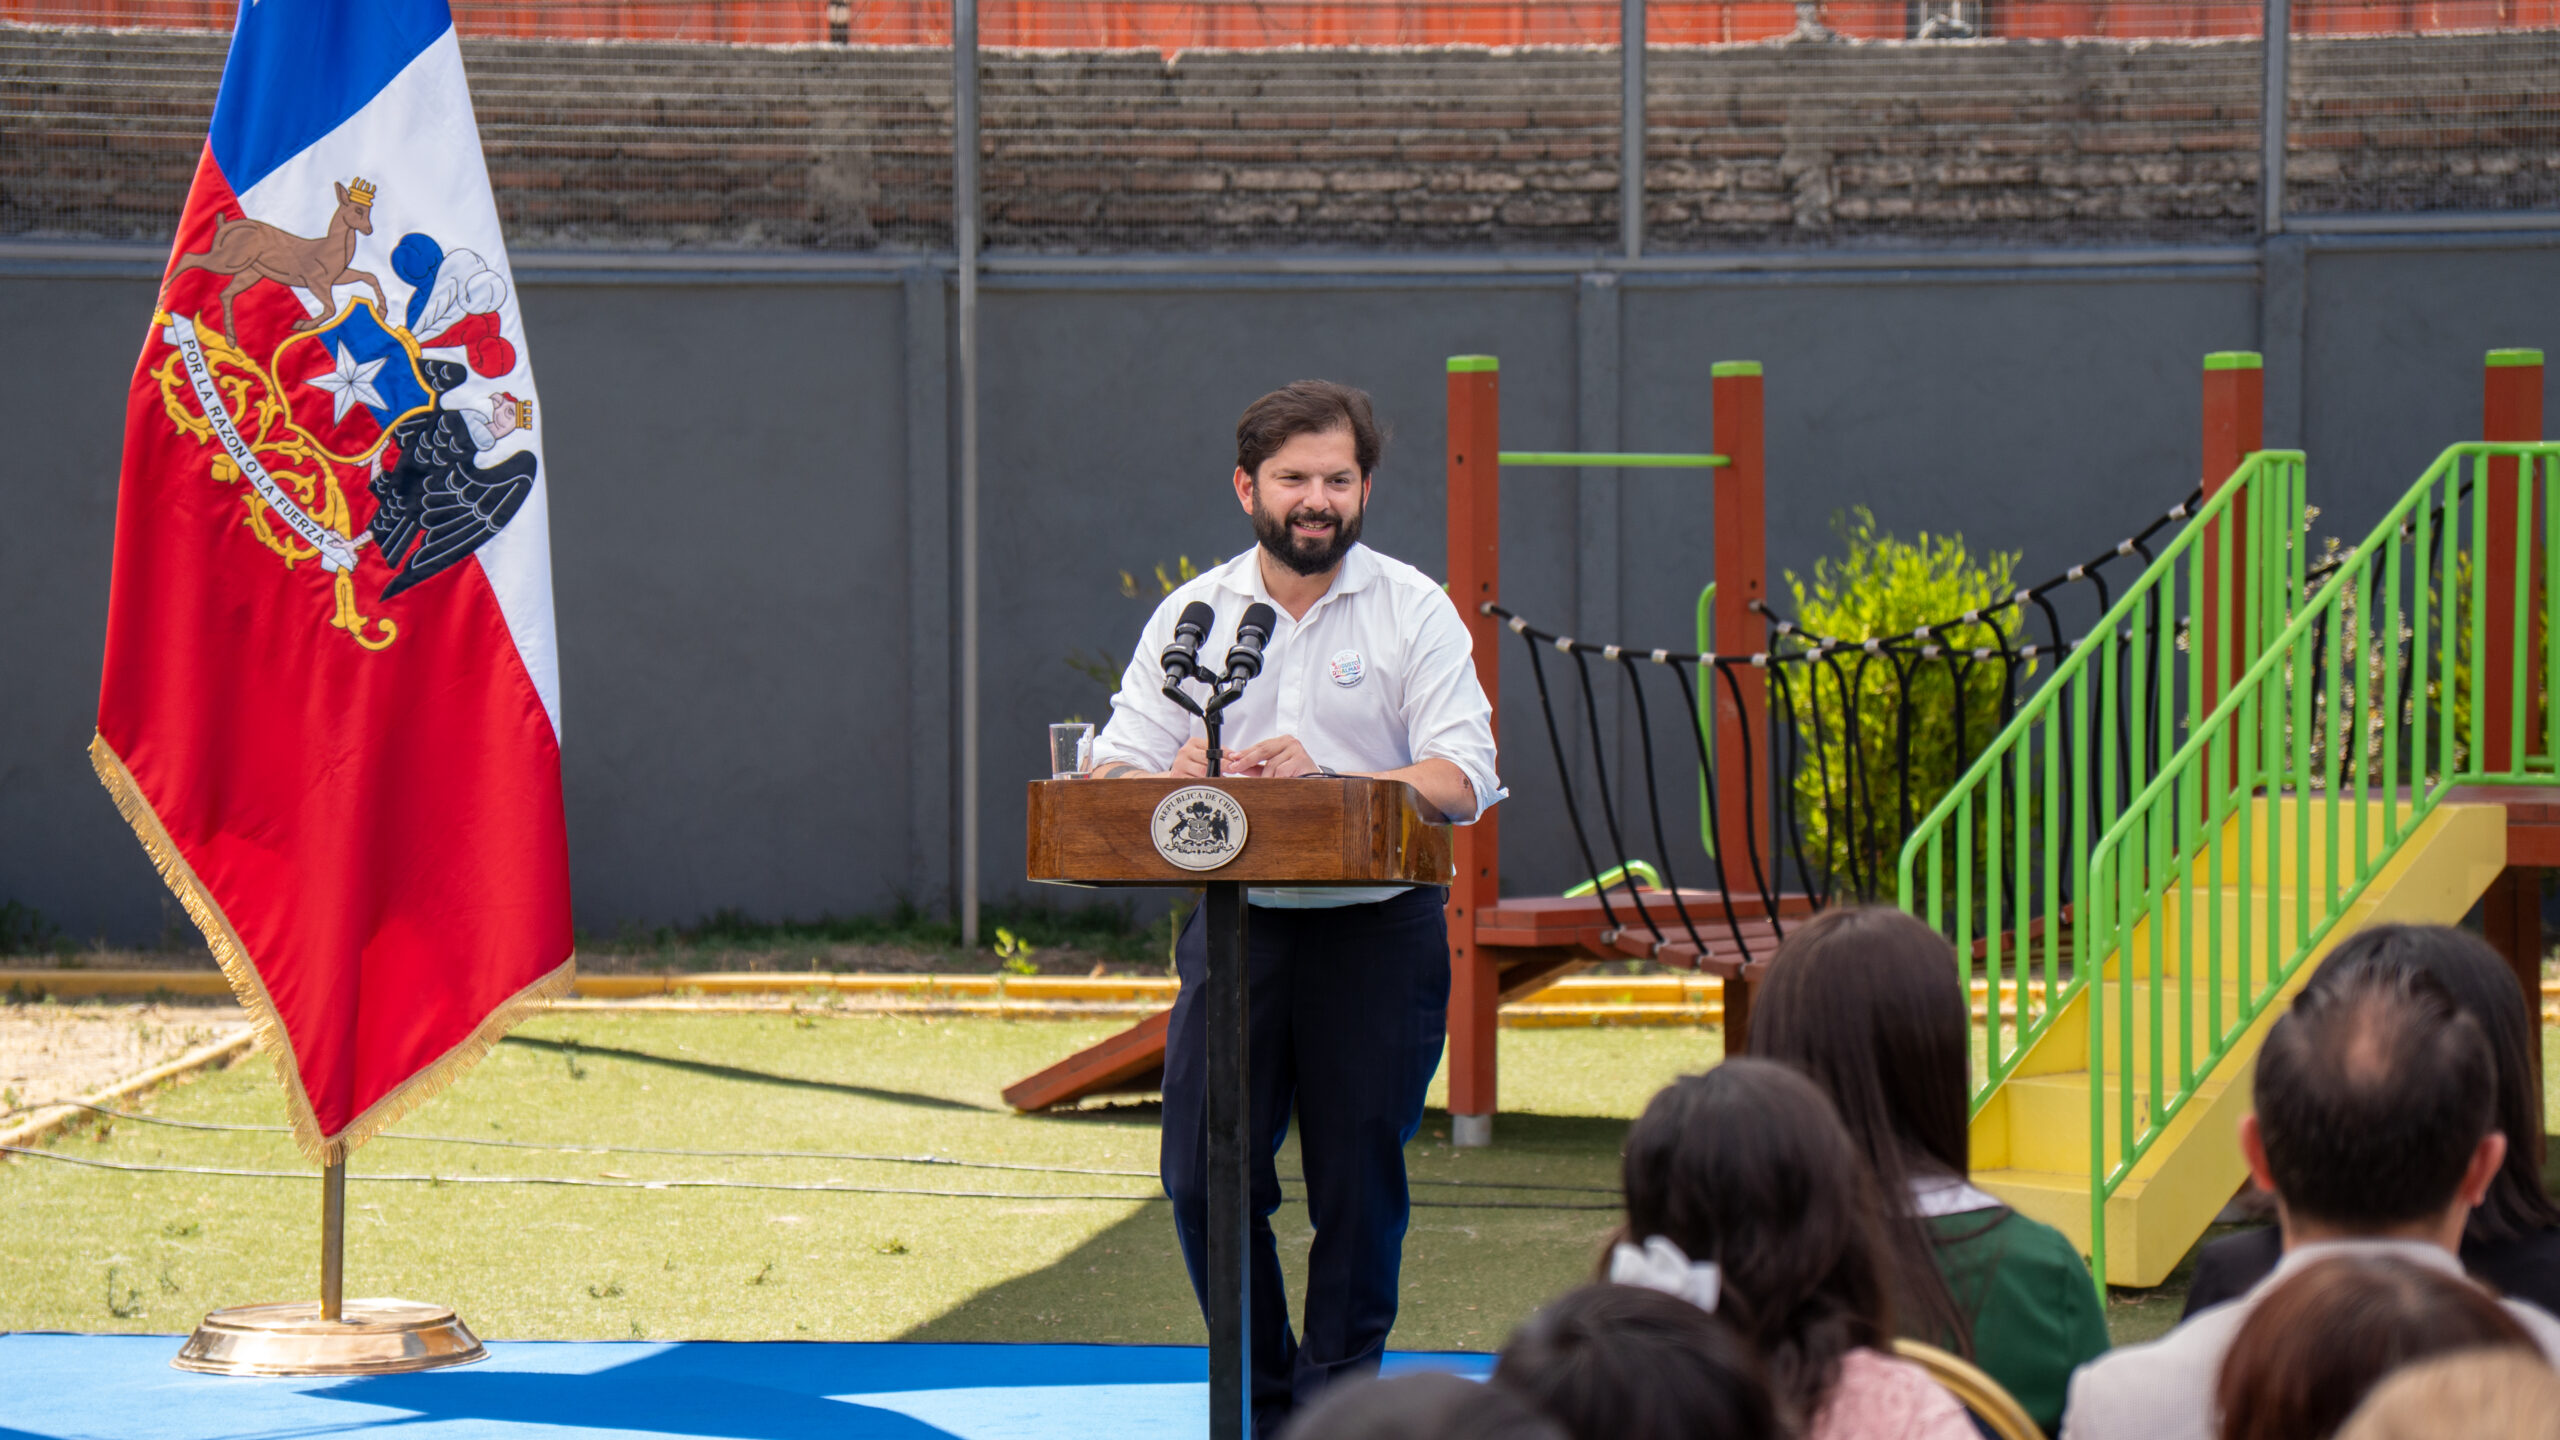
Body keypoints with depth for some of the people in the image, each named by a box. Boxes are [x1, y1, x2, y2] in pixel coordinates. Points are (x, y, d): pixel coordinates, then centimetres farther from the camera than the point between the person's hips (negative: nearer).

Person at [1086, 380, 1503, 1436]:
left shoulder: (1414, 611, 1)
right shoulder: (1192, 615, 9)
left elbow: (1461, 781, -9)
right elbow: (1111, 776, 3)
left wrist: (1323, 779, -22)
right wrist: (1186, 779, -20)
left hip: (1378, 926, -2)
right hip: (1234, 923, 2)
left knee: (1360, 1186, 0)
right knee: (1204, 1175, -1)